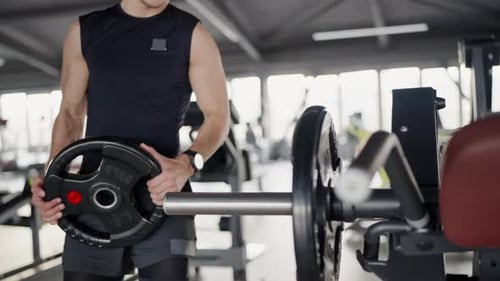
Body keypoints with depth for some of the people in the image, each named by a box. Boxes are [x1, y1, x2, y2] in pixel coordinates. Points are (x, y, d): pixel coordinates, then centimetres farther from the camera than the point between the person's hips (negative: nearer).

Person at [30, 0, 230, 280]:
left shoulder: (192, 34, 3)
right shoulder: (85, 30, 12)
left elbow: (218, 115, 0)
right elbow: (71, 112, 15)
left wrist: (186, 164, -19)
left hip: (161, 193, -2)